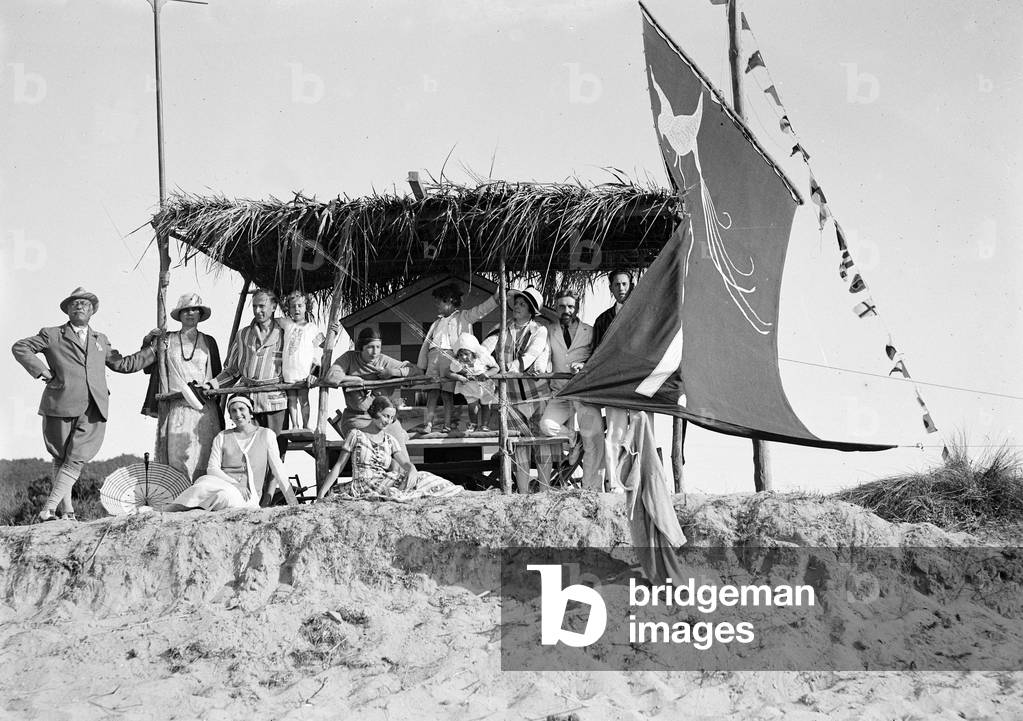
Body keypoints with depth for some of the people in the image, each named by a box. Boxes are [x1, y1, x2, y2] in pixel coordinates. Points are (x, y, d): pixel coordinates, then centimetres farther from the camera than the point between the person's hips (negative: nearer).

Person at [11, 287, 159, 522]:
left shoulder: (100, 340, 26)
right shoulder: (52, 335, 12)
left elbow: (124, 364, 29)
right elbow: (20, 348, 9)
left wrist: (150, 348, 24)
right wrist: (42, 371, -1)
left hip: (93, 410, 2)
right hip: (61, 406, -2)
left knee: (76, 459, -12)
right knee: (61, 458, 2)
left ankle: (49, 509, -15)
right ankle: (66, 511, 7)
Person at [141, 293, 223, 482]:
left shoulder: (208, 342, 14)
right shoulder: (167, 340, 11)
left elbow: (217, 375, 17)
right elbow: (148, 367, 9)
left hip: (204, 409, 0)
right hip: (175, 408, 0)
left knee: (203, 458, -6)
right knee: (176, 458, -8)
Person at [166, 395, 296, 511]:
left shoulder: (266, 435, 12)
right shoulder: (222, 437, 16)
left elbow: (277, 470, 8)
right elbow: (212, 468, 5)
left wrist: (293, 502, -1)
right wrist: (235, 484, -14)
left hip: (248, 496, -1)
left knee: (227, 496, -40)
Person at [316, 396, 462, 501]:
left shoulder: (390, 441, 17)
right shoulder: (356, 435, 6)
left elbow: (406, 463, 2)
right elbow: (338, 467, 6)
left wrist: (411, 470, -25)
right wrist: (320, 497, -3)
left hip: (384, 484, 5)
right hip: (362, 486, -5)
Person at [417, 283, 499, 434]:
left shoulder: (464, 316, 13)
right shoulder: (437, 322, 28)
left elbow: (482, 310, 1)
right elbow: (426, 343, 27)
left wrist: (497, 297, -14)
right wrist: (421, 366, 22)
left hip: (451, 356, -4)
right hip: (433, 356, 4)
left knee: (447, 393, -4)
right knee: (432, 391, -4)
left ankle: (447, 424, 1)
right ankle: (428, 423, -6)